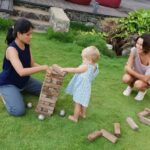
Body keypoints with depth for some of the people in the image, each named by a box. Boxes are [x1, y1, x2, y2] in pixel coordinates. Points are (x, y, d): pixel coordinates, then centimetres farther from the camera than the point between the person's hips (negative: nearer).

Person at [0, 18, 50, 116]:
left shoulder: (27, 46, -6)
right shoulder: (11, 49, -31)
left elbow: (32, 64, -2)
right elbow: (21, 71, -43)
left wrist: (47, 68, -19)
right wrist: (43, 67, -41)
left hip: (24, 81, 8)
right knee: (19, 111, -25)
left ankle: (21, 90, 21)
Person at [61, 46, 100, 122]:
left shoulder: (85, 67, -30)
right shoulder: (94, 66, -5)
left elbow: (74, 70, -22)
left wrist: (64, 69, -12)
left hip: (81, 88, -9)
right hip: (85, 87, 9)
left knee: (78, 103, 8)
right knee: (83, 102, 27)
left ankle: (75, 117, 23)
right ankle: (83, 114, 46)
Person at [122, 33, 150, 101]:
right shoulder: (134, 50, -26)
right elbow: (127, 68, -20)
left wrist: (133, 73, -20)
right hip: (135, 75, 3)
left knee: (138, 84, -34)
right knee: (126, 78, -29)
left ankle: (143, 90, 5)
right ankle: (130, 86, 9)